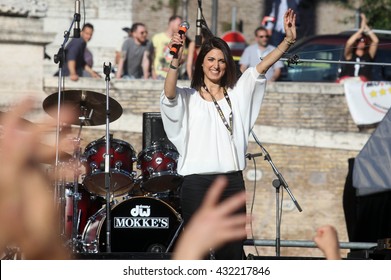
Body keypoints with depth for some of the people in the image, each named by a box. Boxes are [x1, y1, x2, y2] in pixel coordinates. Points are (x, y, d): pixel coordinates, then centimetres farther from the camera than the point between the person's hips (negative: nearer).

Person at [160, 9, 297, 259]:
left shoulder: (237, 93, 13)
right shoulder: (188, 97, 3)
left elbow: (262, 67, 3)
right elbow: (169, 94, -19)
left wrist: (288, 41, -11)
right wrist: (176, 60, -35)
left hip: (232, 181, 3)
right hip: (197, 182, -3)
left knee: (232, 250, 5)